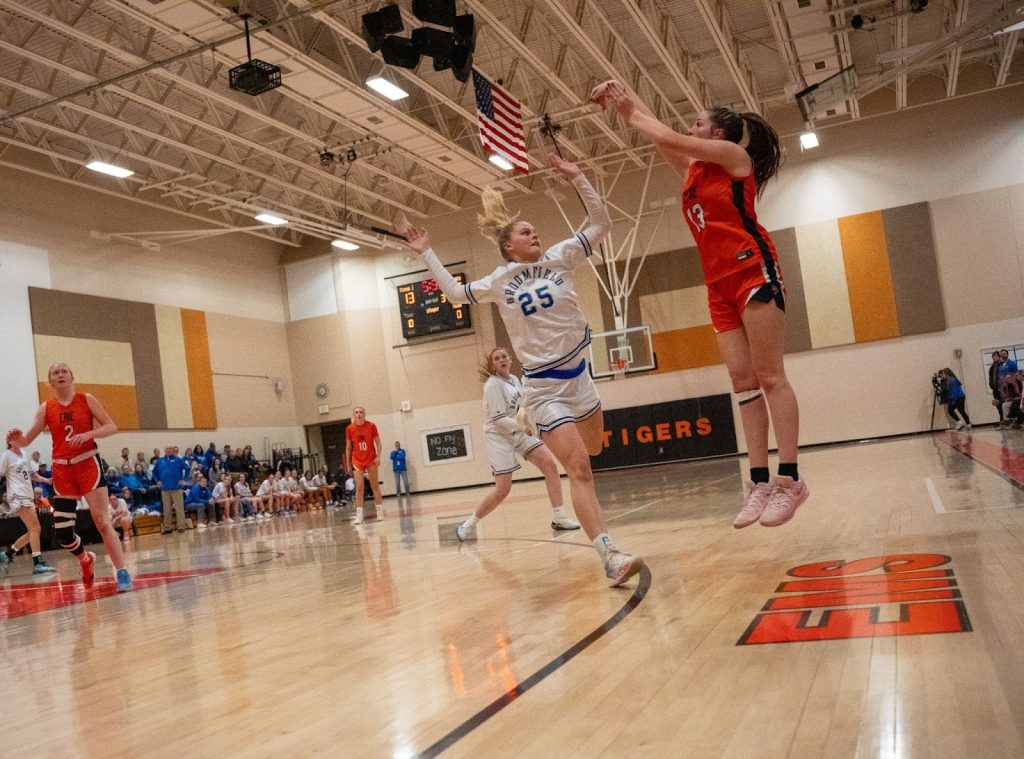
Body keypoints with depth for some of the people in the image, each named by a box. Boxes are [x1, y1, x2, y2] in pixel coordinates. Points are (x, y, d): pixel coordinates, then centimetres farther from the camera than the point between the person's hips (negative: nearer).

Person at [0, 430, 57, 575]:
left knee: (34, 530, 8)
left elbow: (31, 475, 24)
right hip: (17, 496, -8)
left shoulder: (23, 454, 16)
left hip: (28, 495, 8)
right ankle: (38, 563, -22)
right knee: (35, 528, -19)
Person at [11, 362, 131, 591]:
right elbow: (26, 440, 4)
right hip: (62, 470, 3)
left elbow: (112, 427, -2)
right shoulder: (46, 409, 5)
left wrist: (88, 434, -19)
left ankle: (122, 572, -9)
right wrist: (17, 438, -19)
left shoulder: (86, 399, 1)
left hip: (88, 464, -3)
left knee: (102, 521, -12)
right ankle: (86, 559, 31)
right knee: (62, 531, 2)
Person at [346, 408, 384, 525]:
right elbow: (348, 447, 4)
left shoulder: (371, 426, -6)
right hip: (357, 461, 0)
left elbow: (378, 442, -1)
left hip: (371, 460, 0)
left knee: (375, 486, 9)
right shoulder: (349, 429, -4)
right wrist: (348, 463, 3)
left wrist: (378, 456, -12)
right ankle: (359, 516, -4)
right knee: (359, 488, -5)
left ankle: (380, 512, 18)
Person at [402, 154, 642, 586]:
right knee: (579, 470, -14)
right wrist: (427, 254, 10)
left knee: (593, 450, 22)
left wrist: (577, 179, -6)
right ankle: (610, 556, -18)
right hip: (543, 387, -4)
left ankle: (550, 439, 57)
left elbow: (602, 225, -1)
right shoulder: (498, 282, 1)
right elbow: (456, 294, 11)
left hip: (577, 376, 4)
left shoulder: (559, 259, 2)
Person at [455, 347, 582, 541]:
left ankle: (559, 518, -5)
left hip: (519, 433, 7)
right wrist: (523, 427, -25)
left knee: (550, 465, -10)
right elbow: (499, 419, -21)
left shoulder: (514, 379, 6)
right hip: (499, 436, -7)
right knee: (502, 490, -11)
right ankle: (467, 525, 7)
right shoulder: (493, 385, -16)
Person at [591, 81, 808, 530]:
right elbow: (660, 139, 22)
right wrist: (621, 100, 12)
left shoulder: (733, 155, 2)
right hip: (720, 285, 8)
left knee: (769, 377, -10)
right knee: (743, 382, 0)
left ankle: (789, 479, -10)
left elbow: (668, 138, -6)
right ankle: (759, 482, -1)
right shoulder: (694, 171, 21)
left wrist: (630, 112, 6)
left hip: (751, 271, -8)